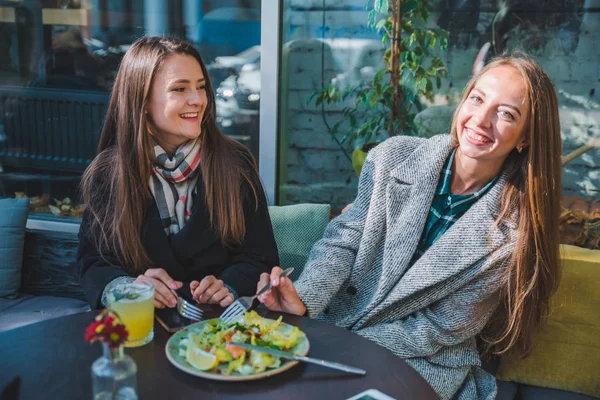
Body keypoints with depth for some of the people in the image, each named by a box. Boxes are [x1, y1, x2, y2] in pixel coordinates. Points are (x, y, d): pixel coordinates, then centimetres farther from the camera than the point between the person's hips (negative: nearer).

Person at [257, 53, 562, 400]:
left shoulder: (515, 227, -15)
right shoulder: (394, 156, -8)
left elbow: (441, 329, -11)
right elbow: (344, 239, -5)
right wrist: (305, 298, -24)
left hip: (426, 361, -2)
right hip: (339, 320, 3)